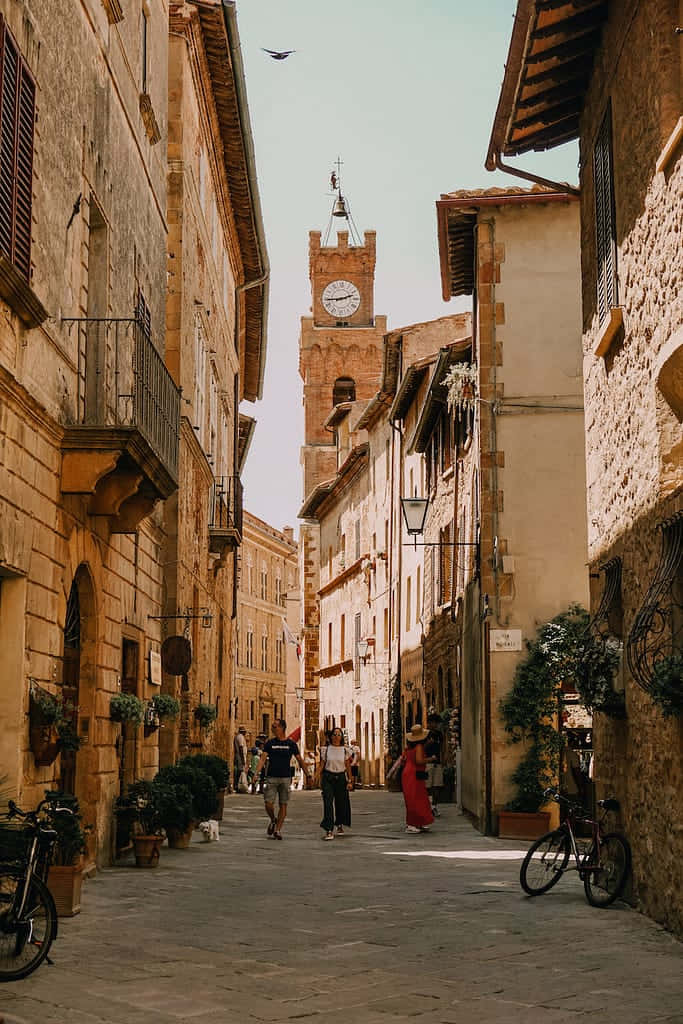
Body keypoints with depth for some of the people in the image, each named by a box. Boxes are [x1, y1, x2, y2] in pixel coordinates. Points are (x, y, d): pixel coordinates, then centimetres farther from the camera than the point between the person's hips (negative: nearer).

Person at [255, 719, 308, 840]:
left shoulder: (291, 744, 3)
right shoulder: (269, 743, 3)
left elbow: (300, 760, 9)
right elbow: (263, 758, -2)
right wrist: (256, 773, -15)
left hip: (285, 778, 0)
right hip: (271, 777, 0)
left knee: (283, 805, 0)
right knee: (268, 804, -6)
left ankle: (278, 830, 6)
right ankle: (273, 821, 23)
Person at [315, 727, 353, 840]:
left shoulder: (345, 750, 4)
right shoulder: (325, 750, 2)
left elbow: (348, 767, 6)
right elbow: (321, 765, 3)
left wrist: (350, 781, 1)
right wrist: (317, 776, -11)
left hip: (341, 778, 2)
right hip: (328, 778, -1)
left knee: (341, 803, 8)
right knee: (328, 803, -12)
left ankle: (340, 825, 36)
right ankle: (329, 831, -16)